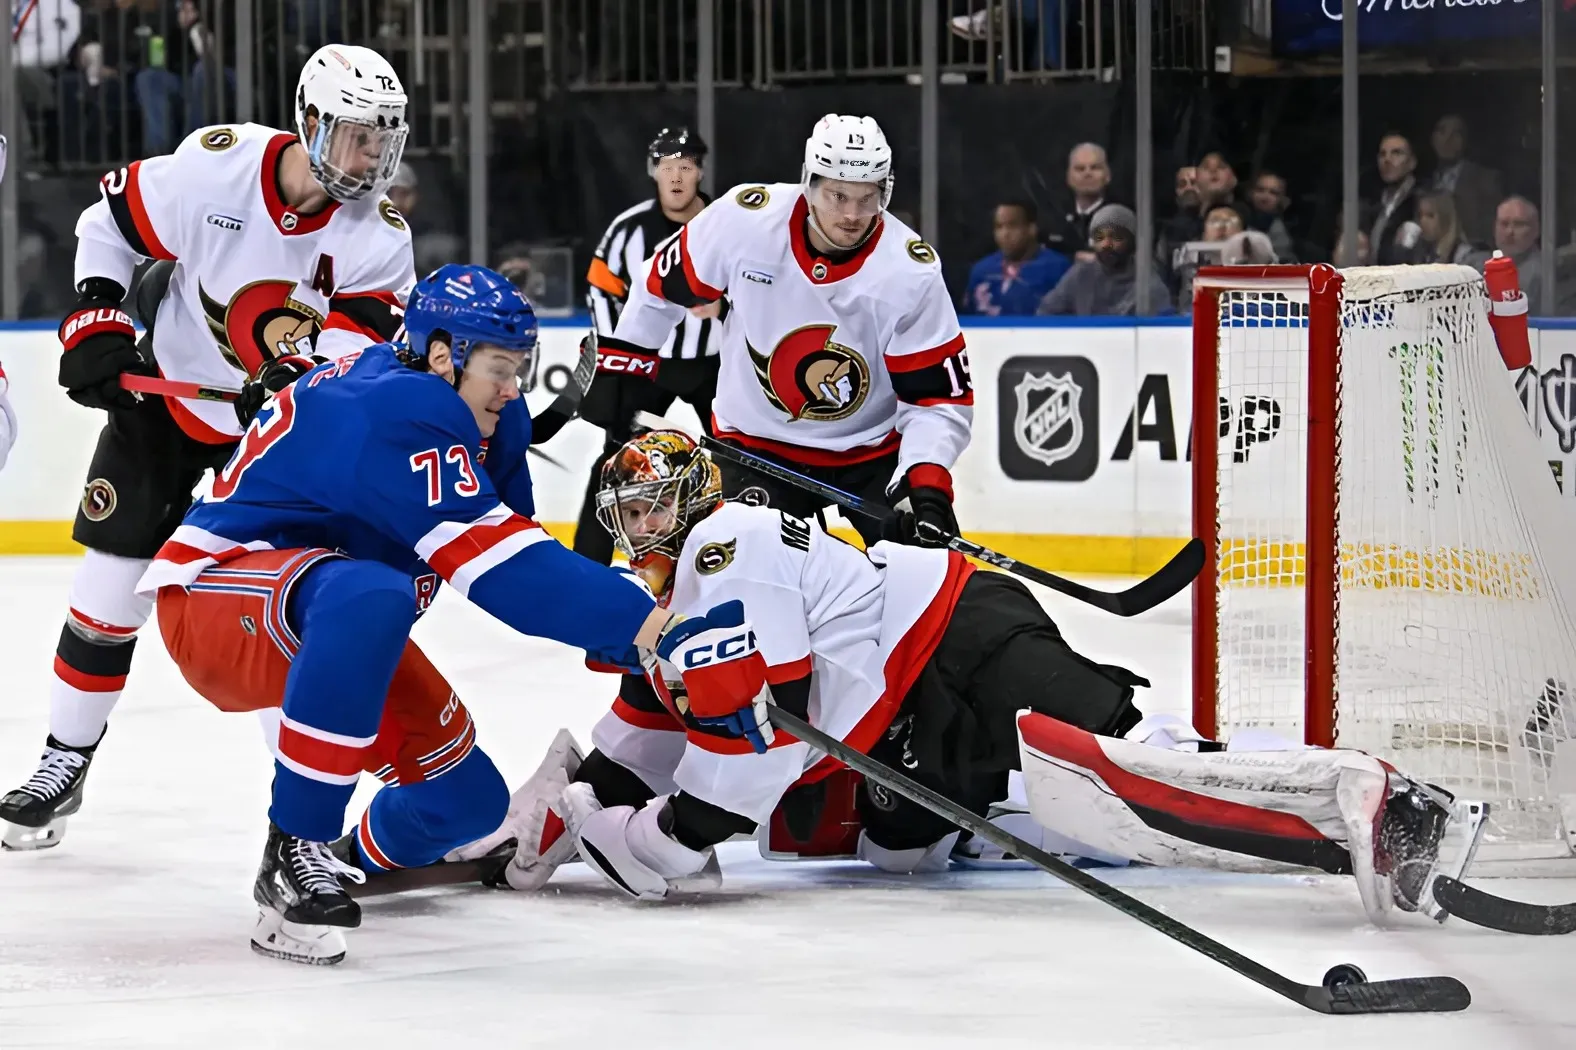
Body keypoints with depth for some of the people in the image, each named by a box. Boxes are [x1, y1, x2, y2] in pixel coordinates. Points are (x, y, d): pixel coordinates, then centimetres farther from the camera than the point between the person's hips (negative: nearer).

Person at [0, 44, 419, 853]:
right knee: (111, 580, 3)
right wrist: (95, 328, -12)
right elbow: (110, 222, -6)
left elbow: (358, 344, -26)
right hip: (163, 392, 0)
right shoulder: (215, 165, -22)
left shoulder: (379, 236, -19)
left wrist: (298, 379, -45)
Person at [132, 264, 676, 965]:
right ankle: (294, 853, -33)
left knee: (467, 799, 7)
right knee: (368, 598, -42)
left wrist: (616, 622, -8)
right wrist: (639, 621, -36)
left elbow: (511, 536, 7)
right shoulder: (394, 413, -28)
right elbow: (489, 556, -34)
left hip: (339, 618, 10)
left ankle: (360, 856, 42)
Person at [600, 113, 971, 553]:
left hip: (874, 450, 0)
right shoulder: (743, 219, -19)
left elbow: (939, 396, -17)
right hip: (758, 442, 0)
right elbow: (662, 285, 0)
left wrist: (928, 488, -32)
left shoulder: (911, 272, -20)